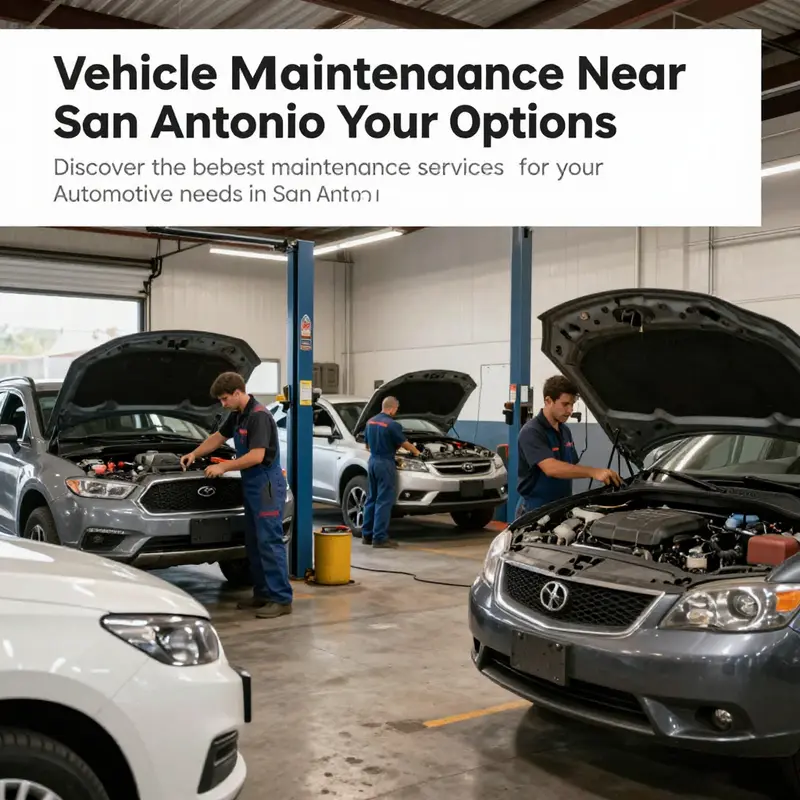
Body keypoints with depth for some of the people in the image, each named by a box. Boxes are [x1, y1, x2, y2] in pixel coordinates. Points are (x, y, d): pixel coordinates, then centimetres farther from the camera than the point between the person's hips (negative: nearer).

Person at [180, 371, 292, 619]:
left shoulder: (259, 416, -18)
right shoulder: (237, 415, 12)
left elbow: (257, 456, -24)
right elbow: (218, 437, 29)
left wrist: (223, 467, -17)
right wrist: (194, 454, 22)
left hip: (267, 485, -10)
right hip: (251, 486, 10)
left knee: (269, 541, -10)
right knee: (253, 542, 13)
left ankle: (282, 598, -7)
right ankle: (262, 593, 20)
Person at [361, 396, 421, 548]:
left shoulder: (370, 422, 10)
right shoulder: (392, 424, -15)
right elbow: (405, 444, -5)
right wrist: (416, 452, 13)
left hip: (372, 462, 8)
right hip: (385, 464, -8)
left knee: (372, 499, 15)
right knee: (383, 501, -4)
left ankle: (367, 534, 18)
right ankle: (379, 538, -4)